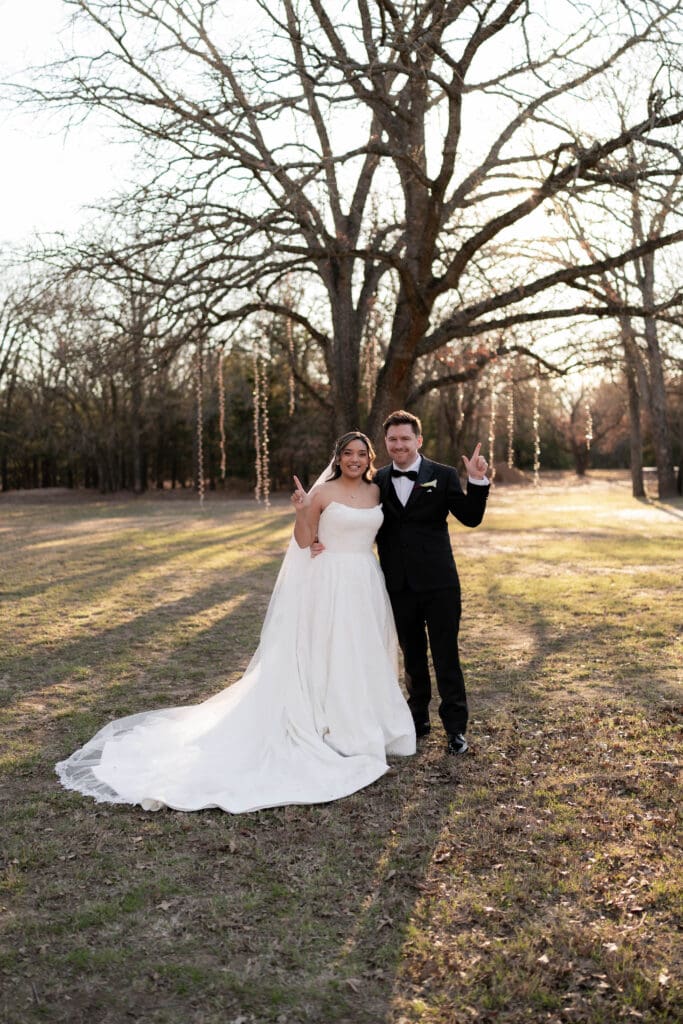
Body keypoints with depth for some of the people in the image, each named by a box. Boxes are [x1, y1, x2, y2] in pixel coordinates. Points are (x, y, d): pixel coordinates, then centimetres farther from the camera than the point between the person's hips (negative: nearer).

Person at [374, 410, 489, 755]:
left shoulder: (443, 476, -4)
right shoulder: (378, 481, 4)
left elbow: (471, 518, -7)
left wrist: (477, 481, -21)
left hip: (438, 582, -3)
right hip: (398, 584, 3)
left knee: (446, 656, 3)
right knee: (412, 656, 17)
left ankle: (455, 727, 16)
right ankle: (419, 718, 32)